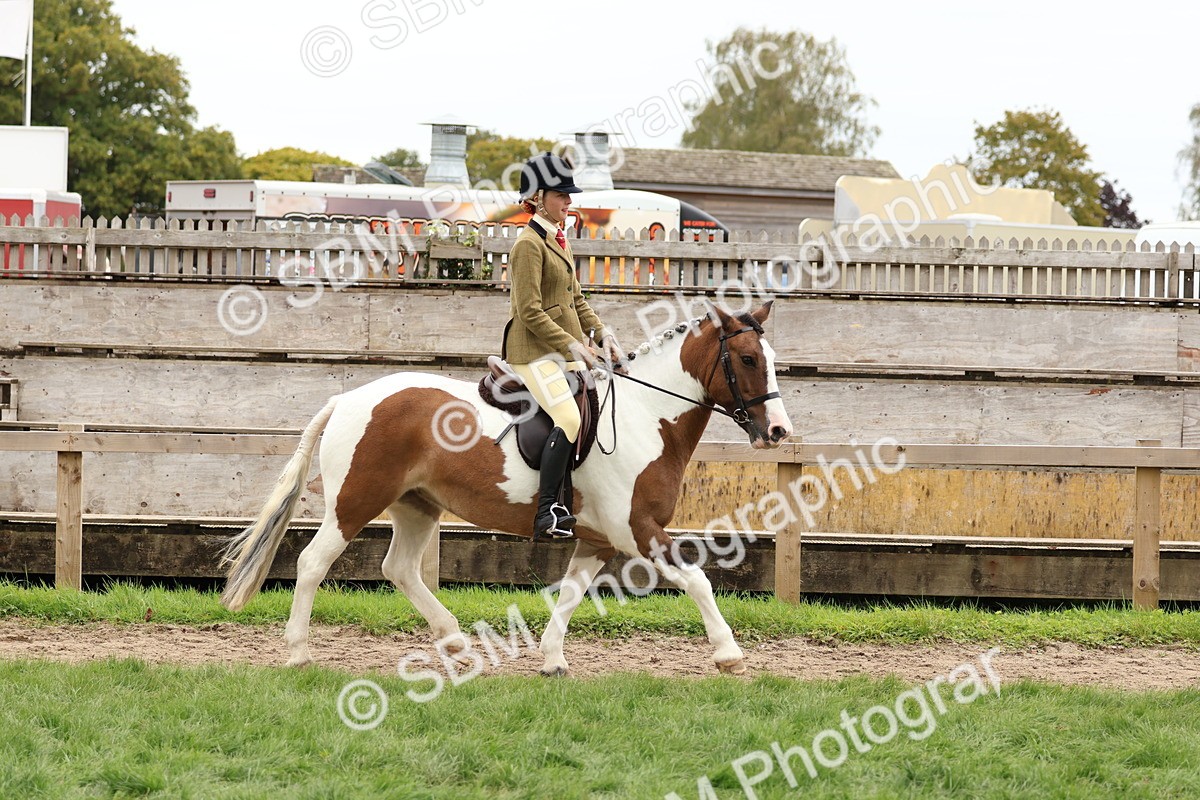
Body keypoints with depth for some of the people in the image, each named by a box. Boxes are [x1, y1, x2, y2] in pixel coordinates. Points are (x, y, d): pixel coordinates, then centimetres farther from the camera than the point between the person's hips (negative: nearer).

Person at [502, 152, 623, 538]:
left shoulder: (560, 241, 17)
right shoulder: (529, 244, -12)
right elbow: (530, 312, -17)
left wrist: (600, 332, 7)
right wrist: (572, 345, -20)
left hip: (567, 345, 10)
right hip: (534, 350, -10)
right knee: (569, 420, -24)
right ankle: (546, 514, -22)